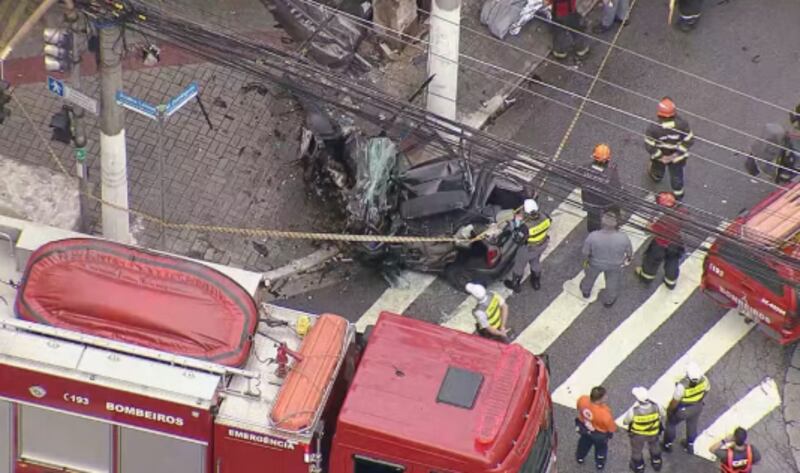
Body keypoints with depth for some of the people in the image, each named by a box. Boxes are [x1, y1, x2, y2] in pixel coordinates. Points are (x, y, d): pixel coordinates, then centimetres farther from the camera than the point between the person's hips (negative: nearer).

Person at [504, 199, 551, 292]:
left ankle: (515, 285, 48)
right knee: (536, 262, 34)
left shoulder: (526, 227, -42)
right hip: (542, 246, 5)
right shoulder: (544, 217, -26)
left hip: (529, 249, -5)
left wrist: (513, 228, -18)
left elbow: (518, 239, -28)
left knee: (519, 264, 24)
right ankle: (536, 283, 56)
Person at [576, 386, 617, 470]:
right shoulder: (605, 414, -46)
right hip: (599, 434, -4)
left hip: (584, 427, 4)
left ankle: (580, 457, 65)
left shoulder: (582, 400, -35)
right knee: (601, 447, 31)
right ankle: (599, 463, 59)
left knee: (584, 442, 37)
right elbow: (612, 428, -26)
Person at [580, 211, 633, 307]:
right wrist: (629, 257, 11)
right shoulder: (623, 238, -33)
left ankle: (586, 291, 61)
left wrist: (587, 258, 6)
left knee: (590, 275, 33)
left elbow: (585, 252, -18)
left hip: (596, 263, 0)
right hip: (615, 265, 0)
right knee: (613, 280, 31)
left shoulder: (592, 237, -35)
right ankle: (609, 300, 56)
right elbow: (629, 251, -13)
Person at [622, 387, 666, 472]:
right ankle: (656, 463, 61)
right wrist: (661, 424, 13)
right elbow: (663, 416, -10)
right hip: (653, 433, 2)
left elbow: (625, 422, -20)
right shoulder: (656, 407, -34)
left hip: (638, 435, -2)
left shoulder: (634, 411, -41)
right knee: (654, 447, 36)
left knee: (636, 450, 31)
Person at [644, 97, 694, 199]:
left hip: (659, 156, 0)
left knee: (658, 170, 35)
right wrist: (678, 152, -14)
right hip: (677, 158, 0)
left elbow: (649, 146, -27)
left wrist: (660, 156, -15)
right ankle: (678, 195, 47)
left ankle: (656, 177, 68)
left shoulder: (653, 129, -36)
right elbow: (689, 140, -21)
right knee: (676, 175, 27)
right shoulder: (682, 125, -32)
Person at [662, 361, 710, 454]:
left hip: (682, 410, -4)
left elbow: (675, 401, -27)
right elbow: (707, 389, -6)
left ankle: (668, 445, 46)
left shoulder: (682, 386, -43)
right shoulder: (703, 380, -30)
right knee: (692, 425, 31)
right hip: (697, 407, 4)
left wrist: (669, 410, -5)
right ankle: (690, 446, 53)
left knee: (671, 423, 26)